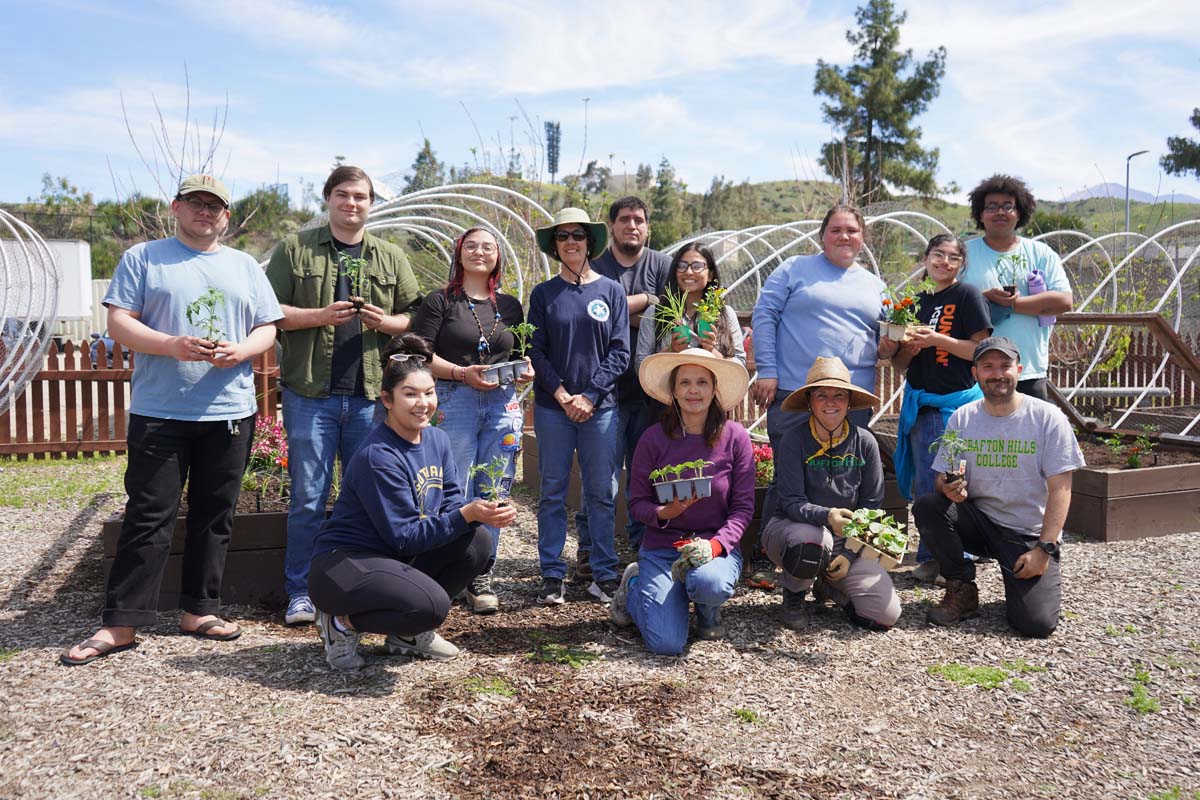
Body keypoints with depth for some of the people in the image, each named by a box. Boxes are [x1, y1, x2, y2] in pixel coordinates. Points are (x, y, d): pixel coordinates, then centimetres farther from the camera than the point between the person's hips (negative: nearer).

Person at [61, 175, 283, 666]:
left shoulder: (245, 266, 15)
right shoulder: (143, 258, 6)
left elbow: (267, 328, 11)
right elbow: (118, 323, -1)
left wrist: (240, 350, -10)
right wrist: (171, 344, -18)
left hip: (230, 412, 3)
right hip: (159, 413, -3)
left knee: (215, 516, 8)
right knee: (148, 518, -2)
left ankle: (199, 610, 20)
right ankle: (120, 623, 6)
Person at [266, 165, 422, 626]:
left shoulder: (392, 258, 13)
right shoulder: (295, 250, 6)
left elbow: (414, 317, 14)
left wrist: (386, 322, -8)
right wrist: (321, 315, -13)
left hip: (371, 394, 2)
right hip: (311, 392, -2)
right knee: (308, 497, 2)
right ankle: (301, 591, 15)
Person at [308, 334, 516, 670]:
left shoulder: (437, 440, 3)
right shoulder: (378, 457, -23)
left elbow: (451, 502, 1)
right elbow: (404, 537, -22)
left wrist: (483, 511, -21)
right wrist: (466, 514, -29)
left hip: (396, 558, 8)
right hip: (343, 563, -8)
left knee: (477, 542, -11)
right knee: (433, 605, -31)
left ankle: (407, 633, 6)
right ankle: (343, 622, -2)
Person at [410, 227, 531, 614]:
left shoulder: (509, 305, 17)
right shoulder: (440, 301, 4)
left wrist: (526, 370, 2)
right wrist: (461, 372, -16)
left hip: (502, 404, 4)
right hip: (454, 402, -4)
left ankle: (482, 577, 13)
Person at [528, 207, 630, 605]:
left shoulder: (611, 291, 5)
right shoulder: (543, 294, 7)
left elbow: (619, 351, 0)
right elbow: (536, 351, 2)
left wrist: (590, 396, -9)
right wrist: (562, 394, -10)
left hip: (600, 406, 0)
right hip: (553, 407, 1)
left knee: (601, 492, 4)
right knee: (552, 492, 4)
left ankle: (604, 573, 13)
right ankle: (552, 575, 12)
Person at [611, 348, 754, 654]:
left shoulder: (735, 438, -4)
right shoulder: (654, 438, -5)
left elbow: (743, 506, -3)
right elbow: (637, 502, 0)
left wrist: (714, 545, -20)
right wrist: (665, 513, -22)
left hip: (718, 545, 0)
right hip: (662, 547, 0)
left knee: (709, 583, -37)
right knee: (667, 643, -17)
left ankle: (707, 611, 4)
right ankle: (634, 586, 18)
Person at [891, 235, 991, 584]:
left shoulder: (968, 296, -3)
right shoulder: (916, 301, 13)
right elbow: (899, 364, 15)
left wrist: (938, 340, -18)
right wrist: (908, 349, -6)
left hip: (957, 401, -5)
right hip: (920, 403, 5)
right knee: (924, 486, 8)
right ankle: (930, 556, 19)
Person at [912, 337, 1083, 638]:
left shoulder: (1047, 417, -7)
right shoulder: (962, 418, 2)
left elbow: (1060, 489, -9)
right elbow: (942, 477, 3)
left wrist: (1045, 548, -17)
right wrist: (949, 488, -23)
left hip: (1029, 534, -3)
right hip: (979, 520, 3)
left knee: (1037, 623, -20)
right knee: (926, 506, -26)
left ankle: (1021, 583, 17)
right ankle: (962, 591, -6)